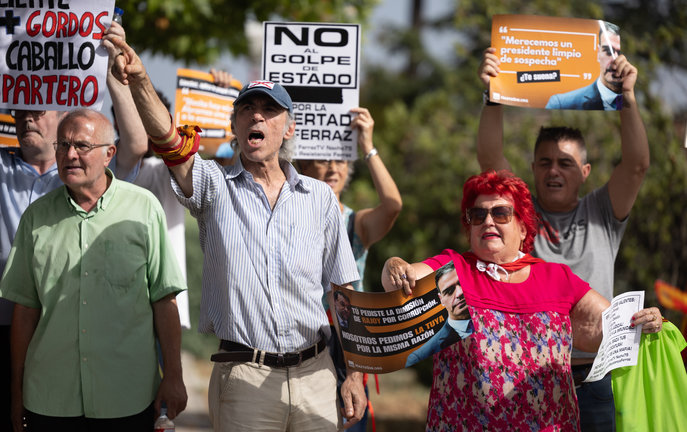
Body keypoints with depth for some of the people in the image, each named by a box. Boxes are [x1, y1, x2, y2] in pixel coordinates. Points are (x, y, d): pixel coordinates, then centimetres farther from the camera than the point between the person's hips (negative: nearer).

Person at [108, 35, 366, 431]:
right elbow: (168, 138, -17)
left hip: (315, 373, 2)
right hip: (243, 379, -2)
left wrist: (354, 375, 5)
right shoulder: (215, 186, 3)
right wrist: (140, 82, -36)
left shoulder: (320, 197, 9)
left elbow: (344, 294, 10)